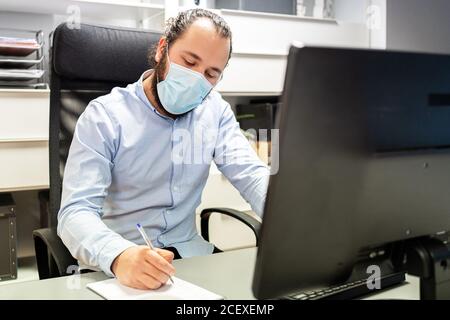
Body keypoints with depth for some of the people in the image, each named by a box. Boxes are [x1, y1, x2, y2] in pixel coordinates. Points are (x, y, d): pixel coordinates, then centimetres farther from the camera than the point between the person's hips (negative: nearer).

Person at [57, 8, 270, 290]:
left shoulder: (215, 111, 3)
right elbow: (76, 211, -19)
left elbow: (253, 177, -6)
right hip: (114, 268, -3)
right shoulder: (104, 116, -10)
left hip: (189, 254, 3)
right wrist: (120, 256, -41)